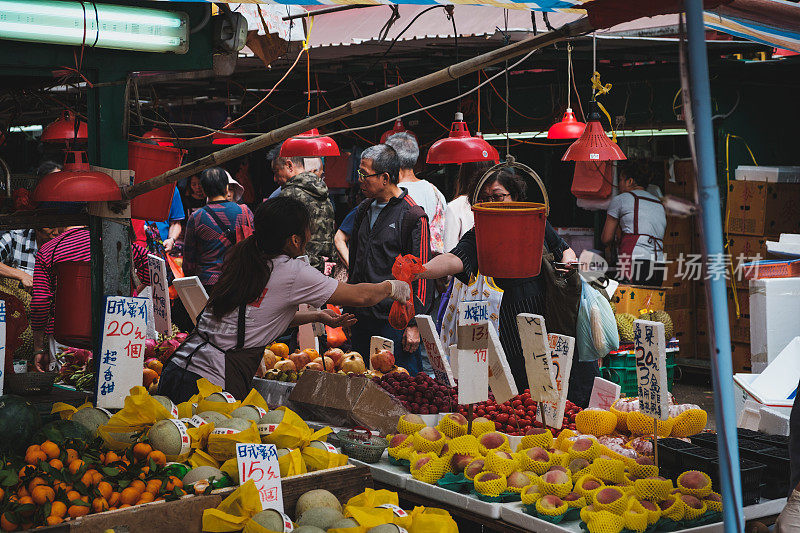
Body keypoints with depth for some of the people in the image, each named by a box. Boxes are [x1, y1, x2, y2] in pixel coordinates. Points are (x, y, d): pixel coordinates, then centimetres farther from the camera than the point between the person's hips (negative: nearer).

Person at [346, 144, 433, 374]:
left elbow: (421, 274, -11)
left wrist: (414, 325, -14)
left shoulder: (413, 216, -10)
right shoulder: (364, 210, 13)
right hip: (361, 318, 7)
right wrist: (348, 312, 18)